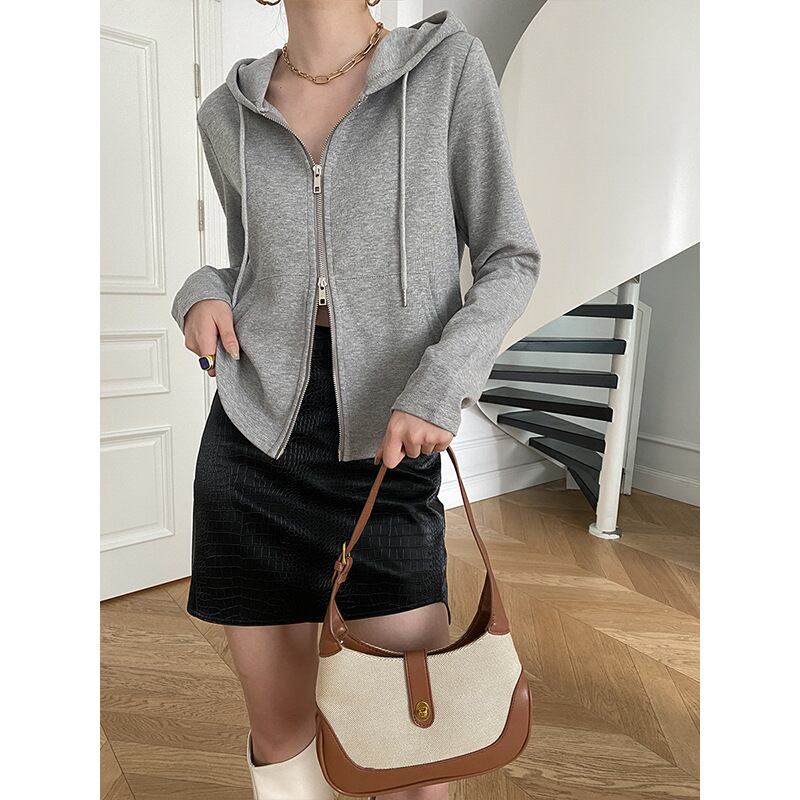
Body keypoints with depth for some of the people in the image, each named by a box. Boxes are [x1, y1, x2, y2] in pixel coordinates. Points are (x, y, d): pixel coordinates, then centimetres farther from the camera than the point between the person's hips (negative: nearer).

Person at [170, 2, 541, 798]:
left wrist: (440, 383, -15)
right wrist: (205, 291, 0)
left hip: (389, 439, -2)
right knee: (280, 730, 13)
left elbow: (511, 258, 0)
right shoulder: (228, 112, 11)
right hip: (255, 431, 3)